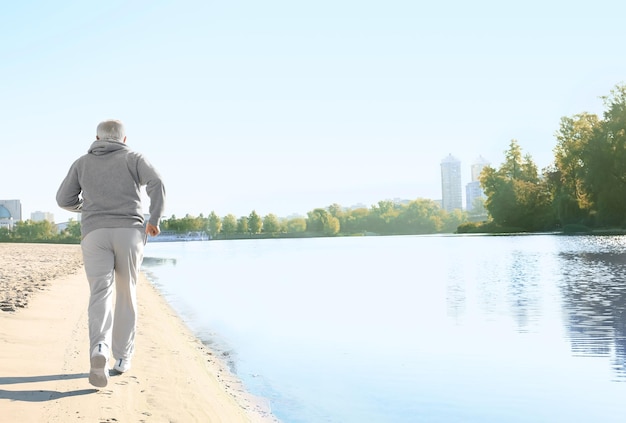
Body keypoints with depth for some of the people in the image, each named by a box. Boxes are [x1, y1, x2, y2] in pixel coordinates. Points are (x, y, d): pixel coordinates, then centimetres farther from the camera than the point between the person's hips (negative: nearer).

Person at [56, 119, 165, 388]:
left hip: (95, 235, 0)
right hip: (129, 233, 0)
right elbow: (156, 183, -8)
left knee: (100, 296, -9)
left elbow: (64, 200, 14)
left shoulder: (82, 163, 17)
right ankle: (122, 357, 15)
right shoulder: (134, 159, 11)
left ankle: (99, 350, -35)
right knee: (126, 295, 14)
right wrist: (155, 220, -1)